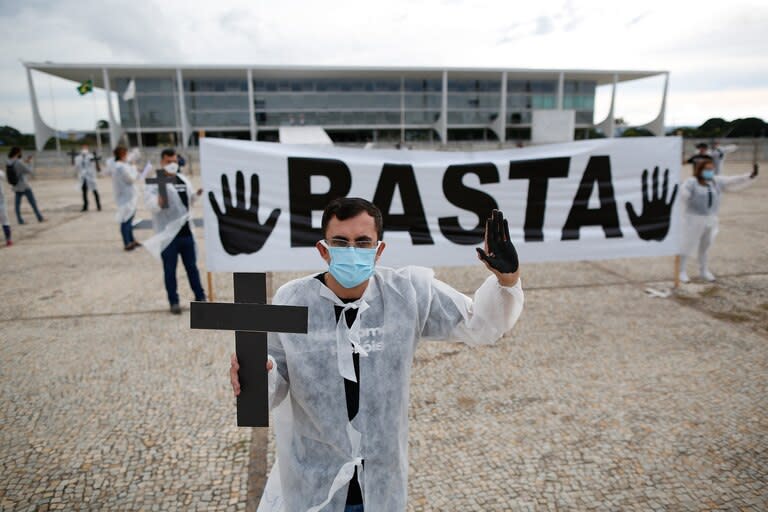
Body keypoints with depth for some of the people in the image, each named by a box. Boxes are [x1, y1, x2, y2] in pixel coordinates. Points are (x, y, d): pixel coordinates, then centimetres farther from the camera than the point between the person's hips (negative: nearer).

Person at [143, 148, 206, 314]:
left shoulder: (183, 180, 10)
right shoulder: (154, 183, -8)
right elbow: (152, 206, -19)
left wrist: (198, 194, 3)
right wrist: (160, 198, -37)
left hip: (186, 231, 5)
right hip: (168, 234, -5)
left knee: (191, 266, 14)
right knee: (170, 270, 6)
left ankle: (200, 297, 25)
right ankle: (174, 301, 17)